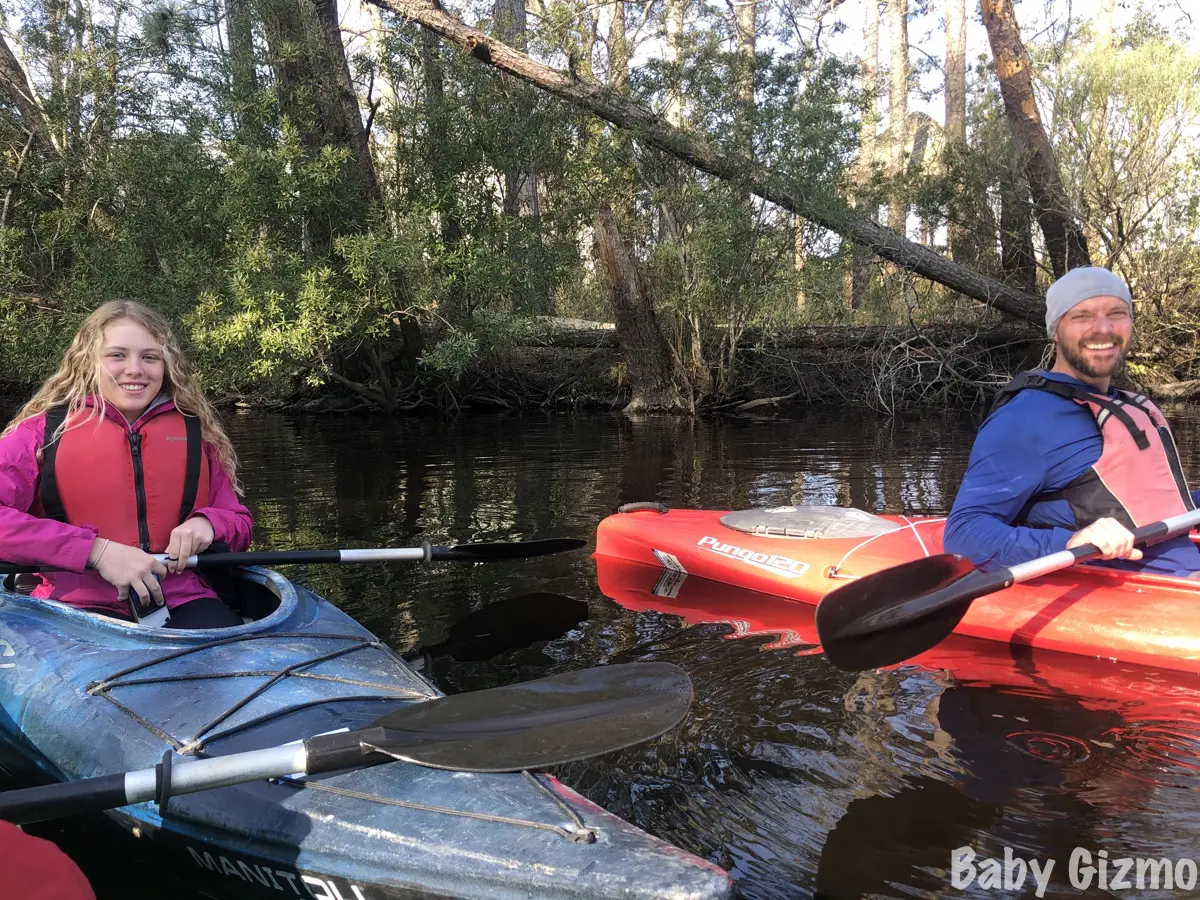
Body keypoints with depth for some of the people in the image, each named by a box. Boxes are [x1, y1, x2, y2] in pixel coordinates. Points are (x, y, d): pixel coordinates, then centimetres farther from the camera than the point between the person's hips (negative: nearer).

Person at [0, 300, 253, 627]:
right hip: (80, 605, -2)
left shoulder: (196, 432, 13)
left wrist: (206, 523, -5)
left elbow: (239, 522, 20)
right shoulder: (45, 429, 5)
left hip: (183, 601, 2)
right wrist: (97, 551, -16)